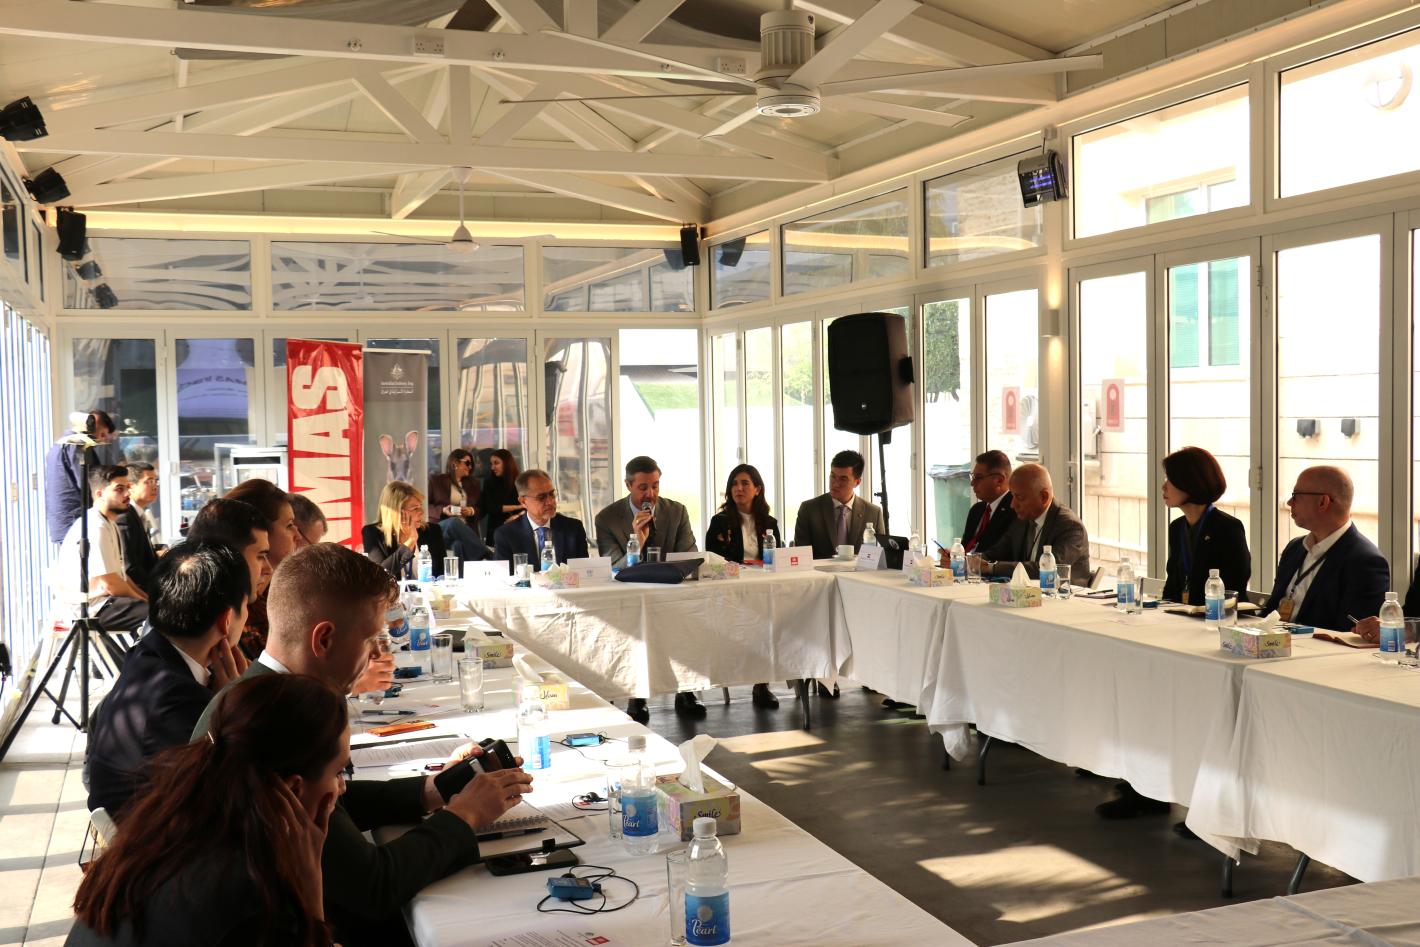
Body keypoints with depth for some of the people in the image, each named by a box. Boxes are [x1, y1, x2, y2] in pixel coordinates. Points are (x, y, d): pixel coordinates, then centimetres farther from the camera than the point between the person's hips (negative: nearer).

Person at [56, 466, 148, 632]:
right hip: (95, 609, -10)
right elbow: (110, 584, -20)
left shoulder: (109, 525, 15)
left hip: (108, 601, 10)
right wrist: (144, 600, -7)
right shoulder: (95, 528, -17)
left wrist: (146, 598, 8)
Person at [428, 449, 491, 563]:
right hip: (440, 528, -2)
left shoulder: (472, 484, 23)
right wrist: (442, 510, -12)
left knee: (460, 544, -36)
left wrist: (471, 511, -4)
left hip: (466, 529, 3)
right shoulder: (435, 480, 11)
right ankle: (488, 556, -42)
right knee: (454, 522, -38)